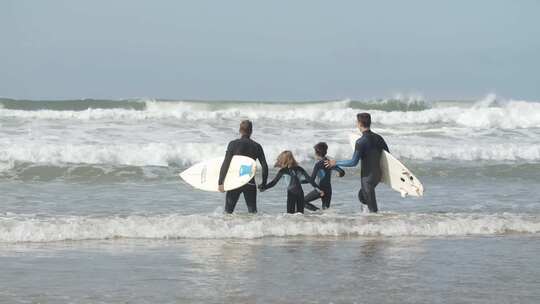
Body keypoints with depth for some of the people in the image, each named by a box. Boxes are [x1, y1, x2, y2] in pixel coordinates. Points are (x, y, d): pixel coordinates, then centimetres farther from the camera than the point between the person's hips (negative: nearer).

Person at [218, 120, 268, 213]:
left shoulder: (233, 144, -5)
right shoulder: (257, 146, 2)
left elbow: (225, 164, -10)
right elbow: (265, 166, 1)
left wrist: (220, 183, -8)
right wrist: (263, 184, 12)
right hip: (250, 184, 2)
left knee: (228, 211, 6)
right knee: (252, 211, 9)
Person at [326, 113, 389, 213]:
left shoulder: (361, 142, -20)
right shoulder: (378, 138, 3)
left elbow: (354, 162, -22)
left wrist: (336, 163, -11)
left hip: (368, 176, -8)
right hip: (378, 174, 8)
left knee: (372, 207, -1)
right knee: (362, 196, 28)